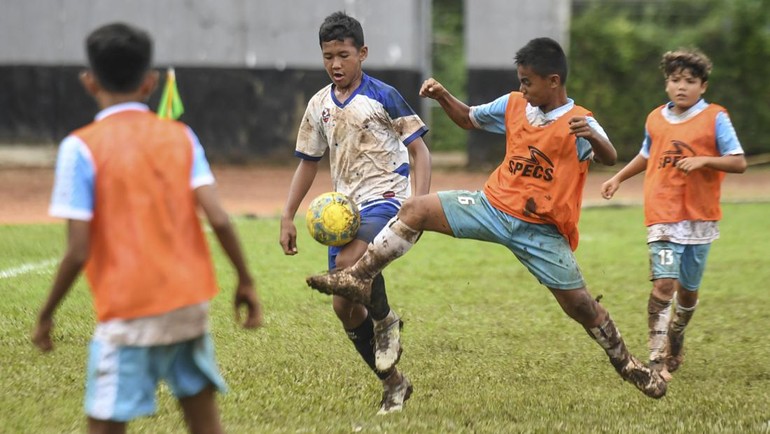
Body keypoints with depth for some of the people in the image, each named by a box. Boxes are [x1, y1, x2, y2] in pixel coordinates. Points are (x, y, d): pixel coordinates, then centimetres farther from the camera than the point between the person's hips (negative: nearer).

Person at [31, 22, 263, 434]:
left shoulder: (81, 147, -7)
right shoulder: (180, 136, 4)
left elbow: (78, 251, -11)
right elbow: (219, 218, -4)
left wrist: (46, 314, 1)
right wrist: (246, 282, 8)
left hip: (128, 313, -4)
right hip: (190, 301, 5)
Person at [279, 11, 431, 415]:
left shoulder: (383, 96, -5)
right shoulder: (319, 105, 10)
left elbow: (419, 150, -4)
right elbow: (308, 162, 19)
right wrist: (288, 216, 13)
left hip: (386, 199, -6)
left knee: (348, 261, -35)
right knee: (344, 306, 3)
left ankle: (385, 320, -5)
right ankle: (393, 383, 19)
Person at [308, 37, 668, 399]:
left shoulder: (579, 123, -11)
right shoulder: (513, 106, 5)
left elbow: (609, 159, -28)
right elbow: (468, 119, 21)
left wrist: (592, 137, -50)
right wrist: (443, 97, 3)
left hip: (542, 232, -4)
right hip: (493, 206, 4)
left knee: (580, 305, -4)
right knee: (416, 210, -12)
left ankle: (624, 362, 21)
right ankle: (359, 279, -7)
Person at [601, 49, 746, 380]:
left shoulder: (715, 118, -3)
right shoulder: (656, 119, 8)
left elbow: (739, 162, -7)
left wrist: (704, 160, -20)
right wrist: (618, 178, 27)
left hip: (700, 217, -1)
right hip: (663, 217, 1)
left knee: (687, 288, 10)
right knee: (664, 283, -15)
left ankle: (675, 343, 38)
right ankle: (657, 360, -17)